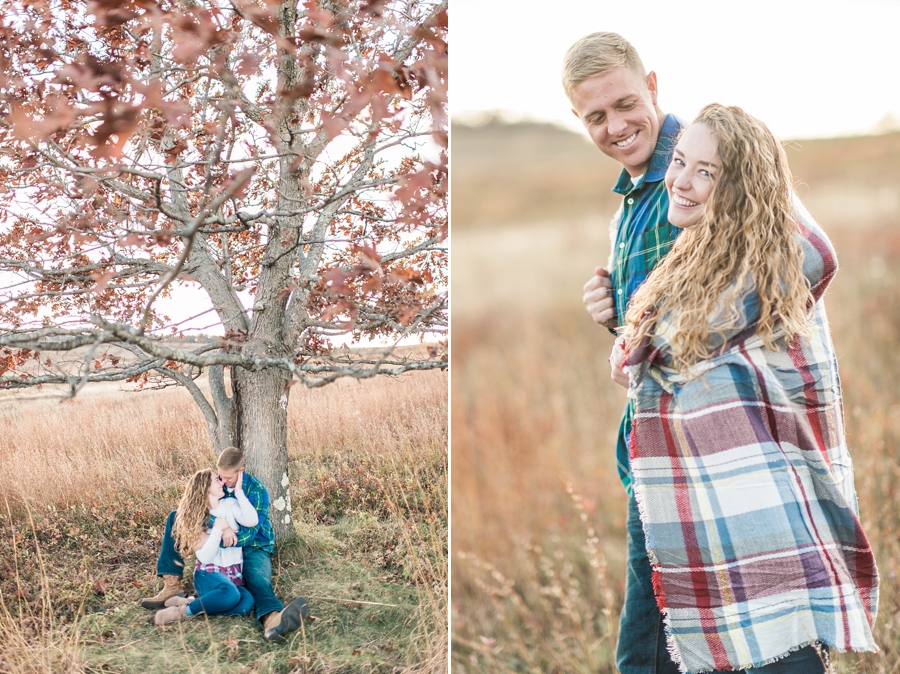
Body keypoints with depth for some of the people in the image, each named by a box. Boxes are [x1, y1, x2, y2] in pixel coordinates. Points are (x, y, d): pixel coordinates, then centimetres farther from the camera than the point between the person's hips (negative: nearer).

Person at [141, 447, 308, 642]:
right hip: (219, 541, 5)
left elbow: (249, 532, -23)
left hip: (252, 547, -5)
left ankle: (272, 619, -75)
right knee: (175, 518, -6)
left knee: (258, 579, -38)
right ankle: (172, 584, -18)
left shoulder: (257, 491, -15)